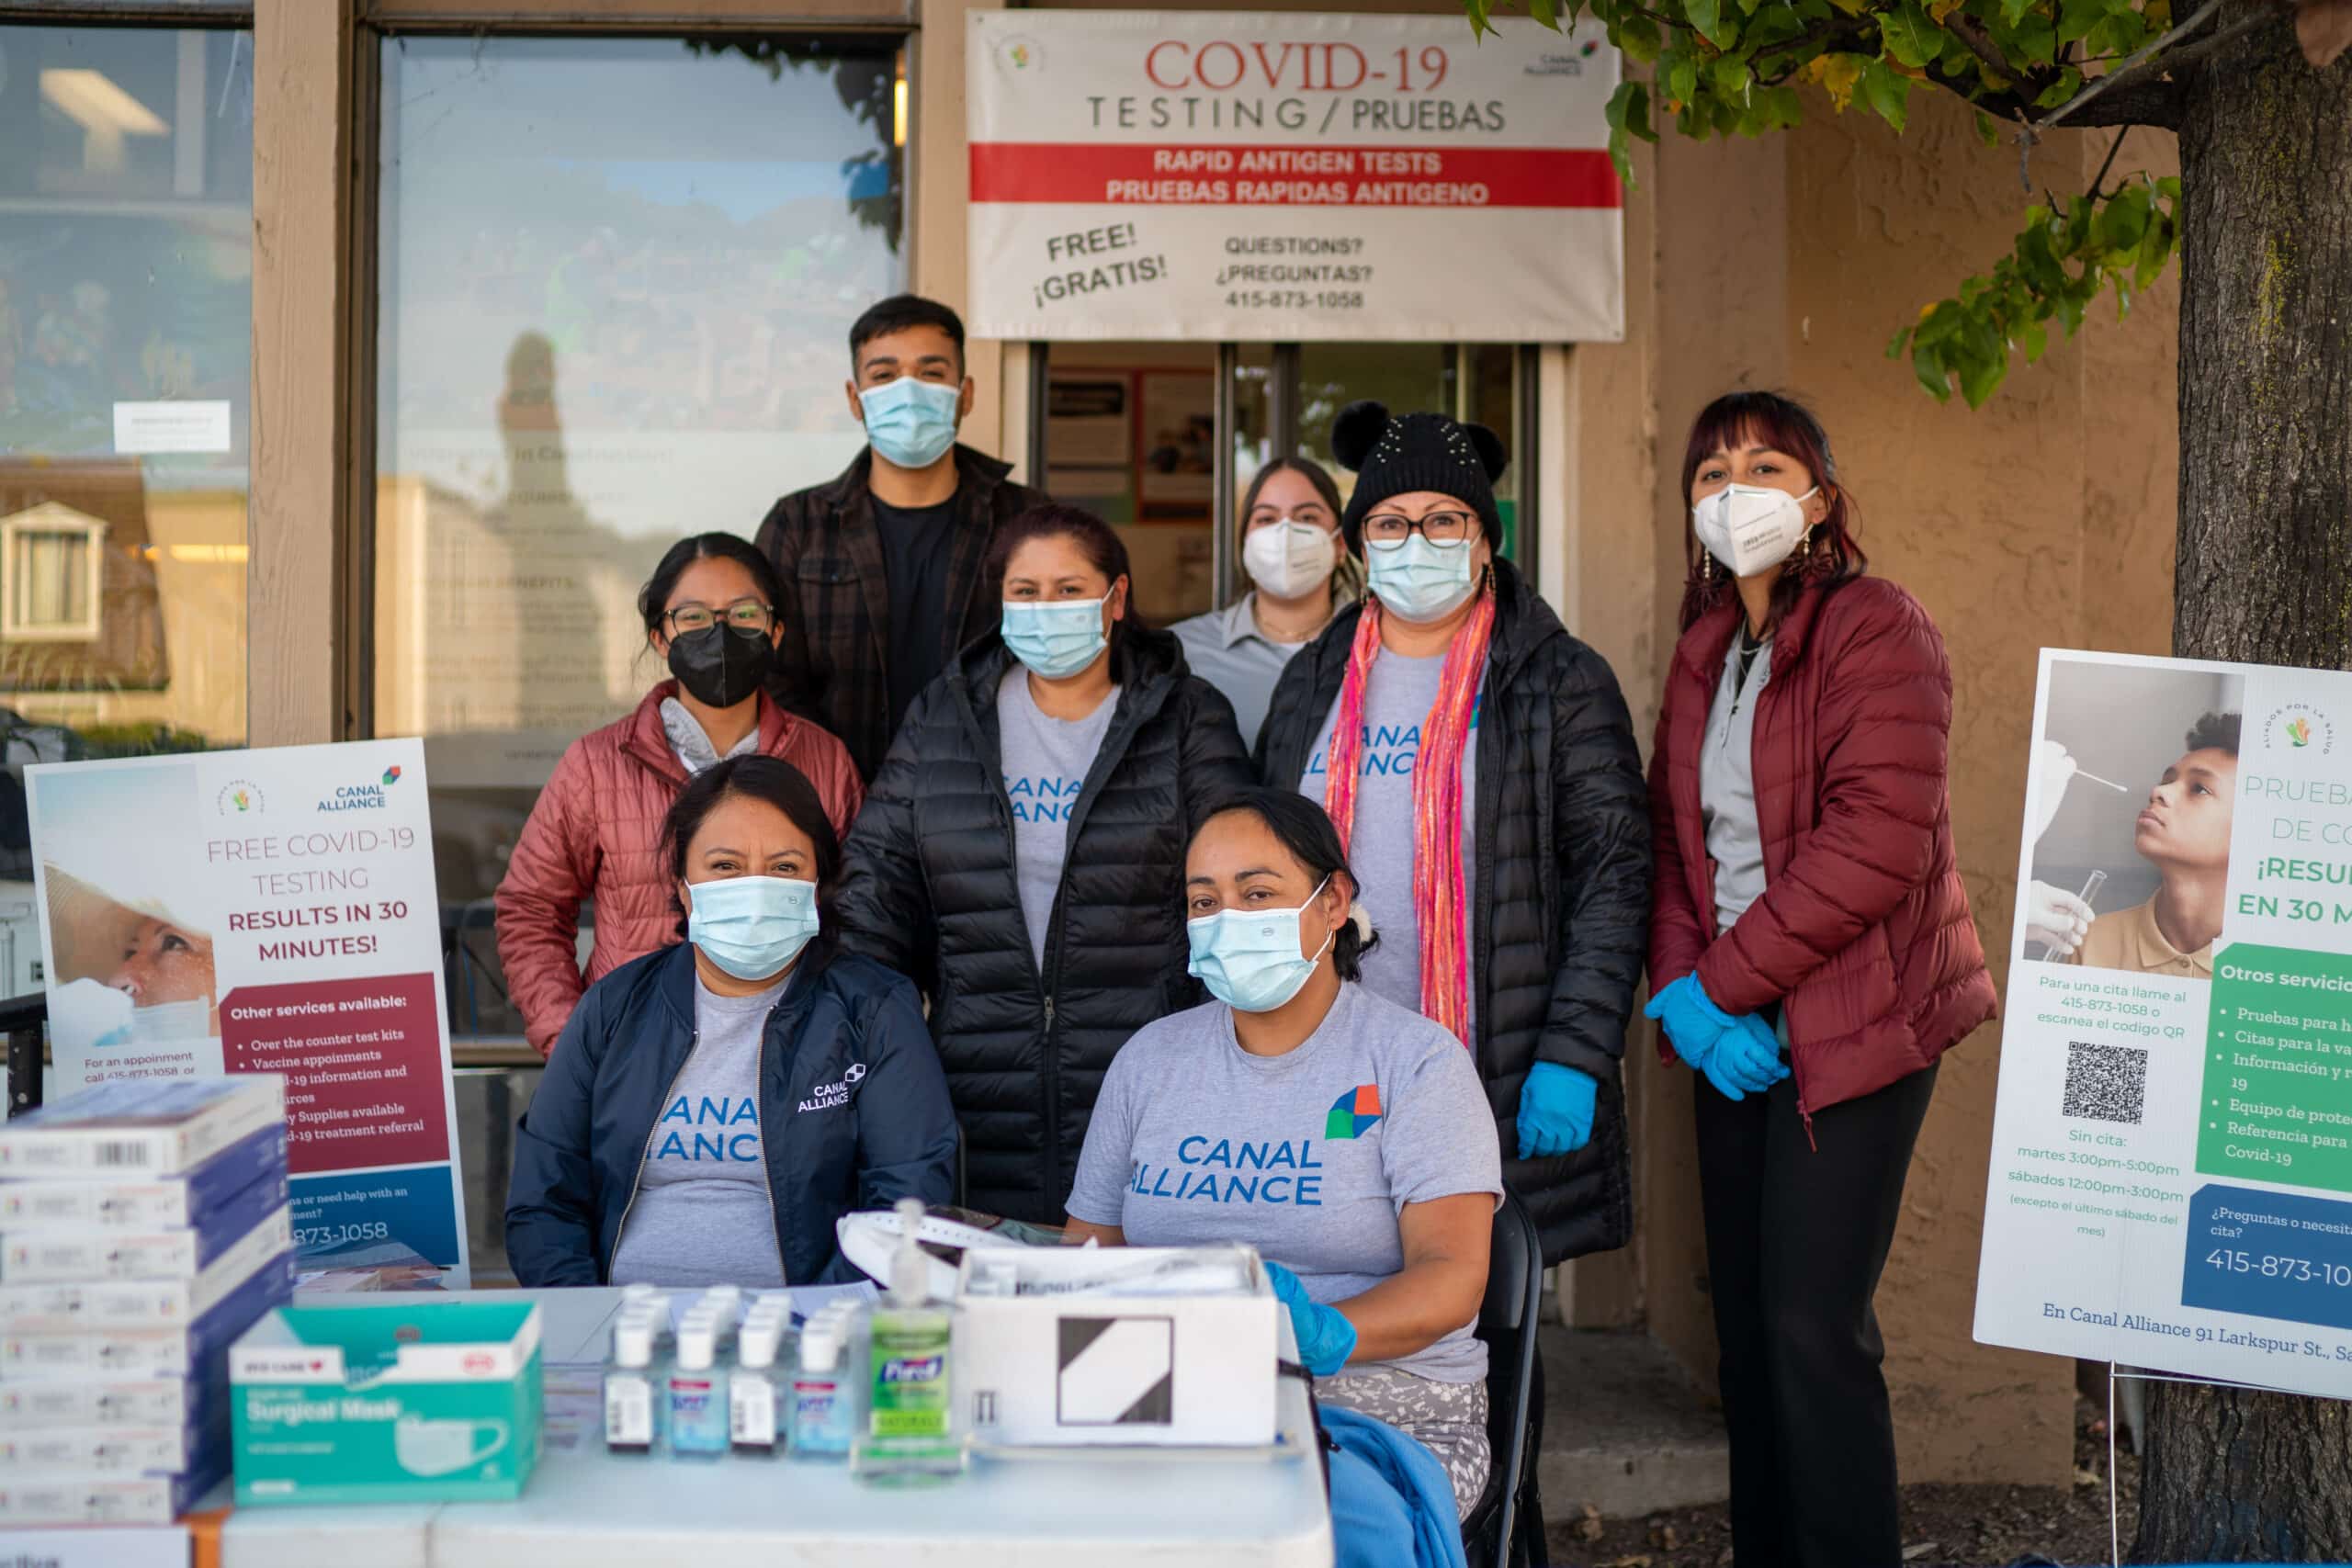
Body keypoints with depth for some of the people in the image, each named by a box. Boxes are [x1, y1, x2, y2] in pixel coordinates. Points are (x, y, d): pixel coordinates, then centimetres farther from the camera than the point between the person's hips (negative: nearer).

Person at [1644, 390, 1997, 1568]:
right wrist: (1679, 991, -5)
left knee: (1813, 1327, -7)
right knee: (1745, 1320, 11)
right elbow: (1673, 838, 12)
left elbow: (1877, 843, -19)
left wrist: (1715, 983, -16)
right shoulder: (1704, 651, 14)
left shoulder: (1874, 629, -9)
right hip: (1736, 1031, 7)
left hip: (1850, 1026, -7)